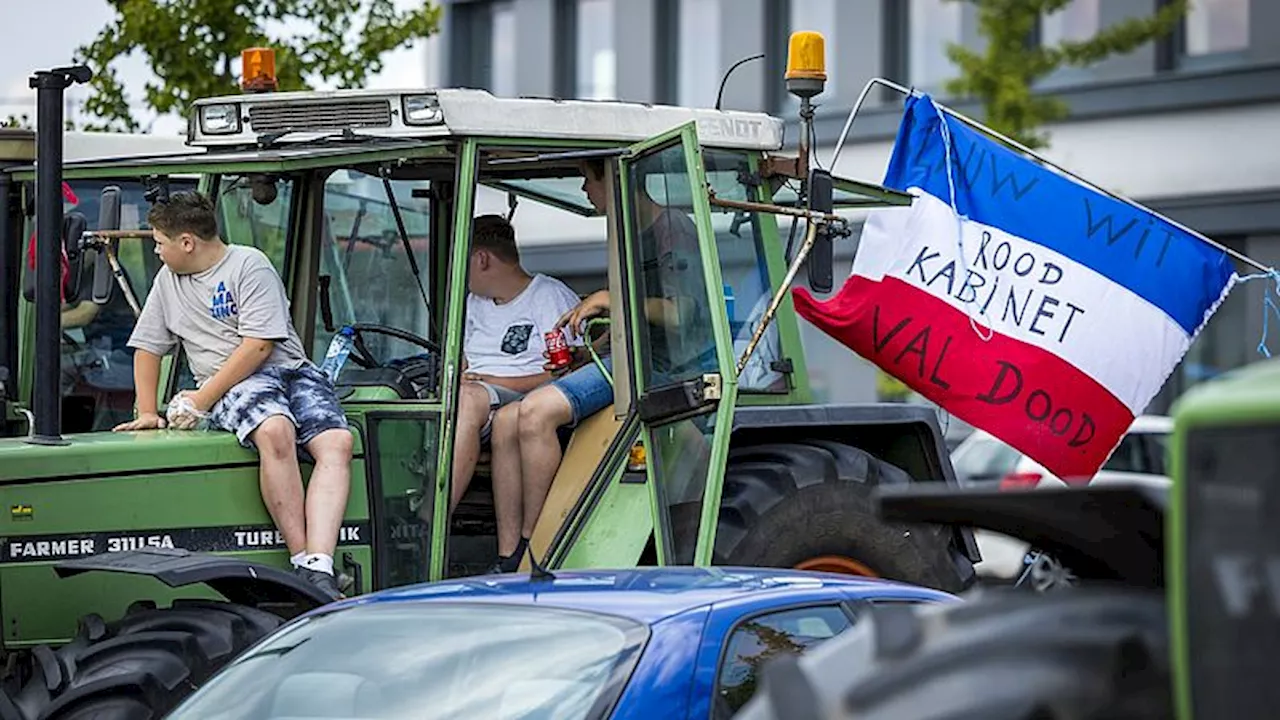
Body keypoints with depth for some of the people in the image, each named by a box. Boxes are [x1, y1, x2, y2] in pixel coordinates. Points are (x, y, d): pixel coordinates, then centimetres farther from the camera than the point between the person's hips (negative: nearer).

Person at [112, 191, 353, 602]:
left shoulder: (249, 265, -1)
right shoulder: (168, 281, 19)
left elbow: (259, 345, -10)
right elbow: (147, 348, 28)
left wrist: (201, 400, -11)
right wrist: (147, 413, 15)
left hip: (289, 368, -1)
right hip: (233, 387, 1)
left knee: (337, 442, -31)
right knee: (275, 431, -35)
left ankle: (317, 569, -44)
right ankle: (300, 559, -39)